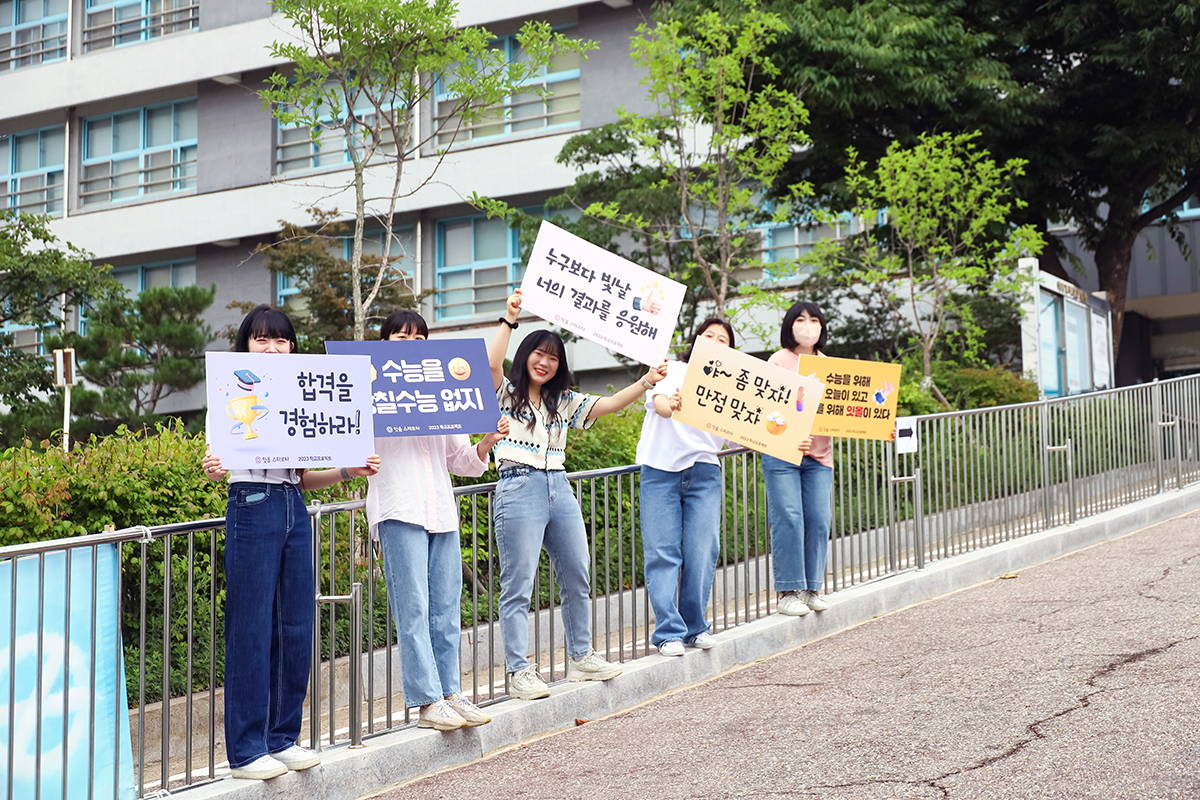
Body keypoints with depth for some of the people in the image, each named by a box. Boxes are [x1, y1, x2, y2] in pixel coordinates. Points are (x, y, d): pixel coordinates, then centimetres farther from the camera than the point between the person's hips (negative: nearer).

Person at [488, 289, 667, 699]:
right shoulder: (505, 394, 4)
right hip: (519, 489, -6)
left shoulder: (564, 402, 18)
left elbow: (609, 404, 8)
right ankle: (519, 672, -2)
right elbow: (491, 364, -16)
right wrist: (509, 320, -19)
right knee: (518, 585, -5)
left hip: (559, 489, 6)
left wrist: (646, 382, -4)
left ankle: (580, 657, 24)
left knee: (577, 577, 9)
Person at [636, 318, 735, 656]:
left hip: (703, 473, 2)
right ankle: (668, 632, -1)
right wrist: (672, 405, -33)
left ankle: (695, 627, 11)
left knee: (702, 551, -4)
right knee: (662, 553, -6)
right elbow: (659, 403, -9)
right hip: (660, 469, -2)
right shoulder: (672, 370, 10)